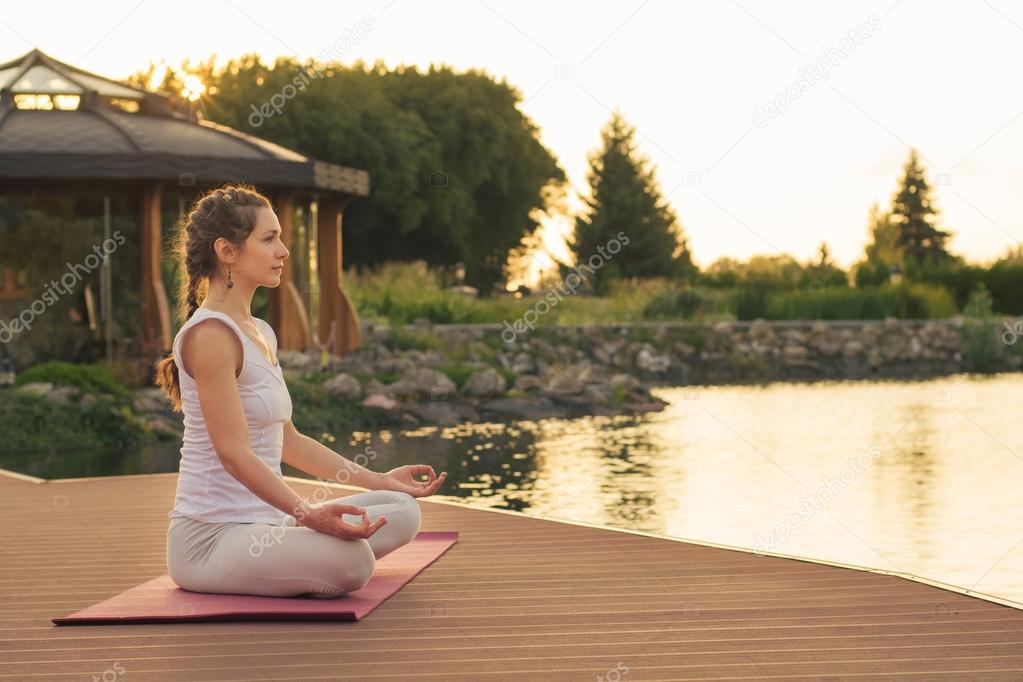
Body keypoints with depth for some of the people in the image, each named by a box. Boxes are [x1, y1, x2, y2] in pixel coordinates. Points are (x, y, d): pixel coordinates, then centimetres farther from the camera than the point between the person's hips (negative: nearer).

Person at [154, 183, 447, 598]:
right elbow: (234, 452, -22)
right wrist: (308, 514, -32)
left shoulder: (261, 333, 15)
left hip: (259, 523, 10)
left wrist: (380, 481, 21)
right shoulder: (210, 334, -15)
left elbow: (287, 441, 21)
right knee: (351, 560, -32)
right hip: (210, 536, -10)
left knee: (402, 510, 8)